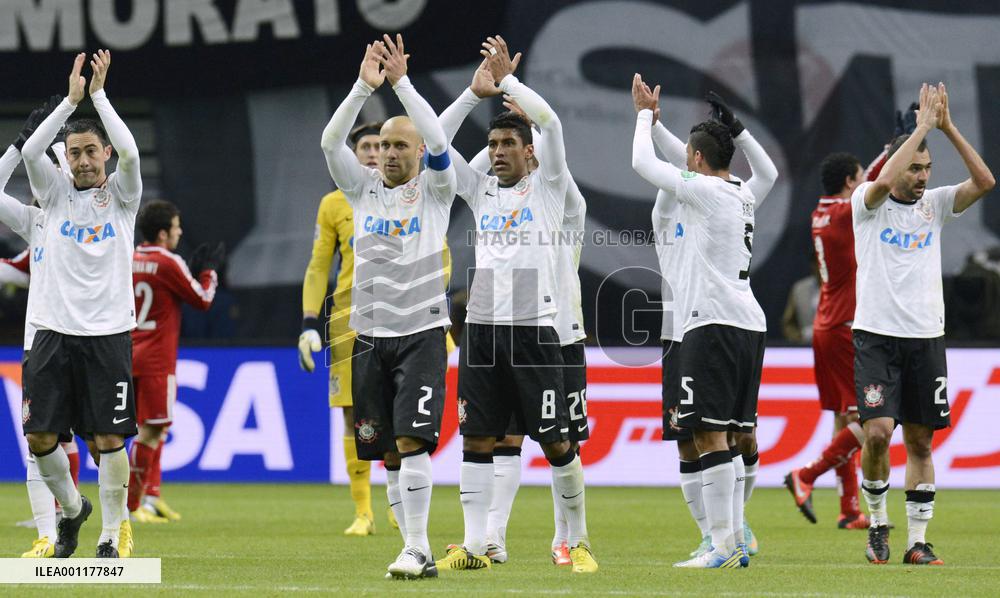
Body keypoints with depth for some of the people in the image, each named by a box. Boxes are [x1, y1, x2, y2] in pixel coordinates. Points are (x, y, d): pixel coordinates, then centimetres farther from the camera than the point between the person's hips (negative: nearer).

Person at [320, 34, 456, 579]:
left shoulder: (435, 190, 2)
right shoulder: (363, 188, 10)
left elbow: (438, 141, -16)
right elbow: (330, 141, -5)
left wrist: (402, 83, -21)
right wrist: (364, 87, -17)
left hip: (422, 333, -4)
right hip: (370, 335, 4)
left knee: (411, 440, -16)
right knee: (390, 453, 4)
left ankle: (416, 548, -15)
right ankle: (419, 552, 10)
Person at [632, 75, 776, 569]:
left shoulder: (703, 190, -6)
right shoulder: (746, 196, 15)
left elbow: (643, 164, -1)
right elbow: (769, 172, 39)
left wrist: (645, 115, 15)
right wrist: (736, 128, 36)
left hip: (714, 324, -9)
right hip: (750, 324, 9)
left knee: (710, 433, -11)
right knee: (736, 435, 10)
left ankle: (723, 546, -16)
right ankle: (735, 542, 9)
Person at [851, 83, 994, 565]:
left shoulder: (934, 204, 9)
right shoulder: (868, 202, 0)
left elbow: (984, 182, -5)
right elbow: (884, 181, -24)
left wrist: (948, 127, -11)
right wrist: (923, 126, -19)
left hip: (926, 337, 4)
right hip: (876, 335, -4)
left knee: (920, 440, 4)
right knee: (878, 431, -16)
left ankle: (917, 540, 9)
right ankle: (877, 522, 5)